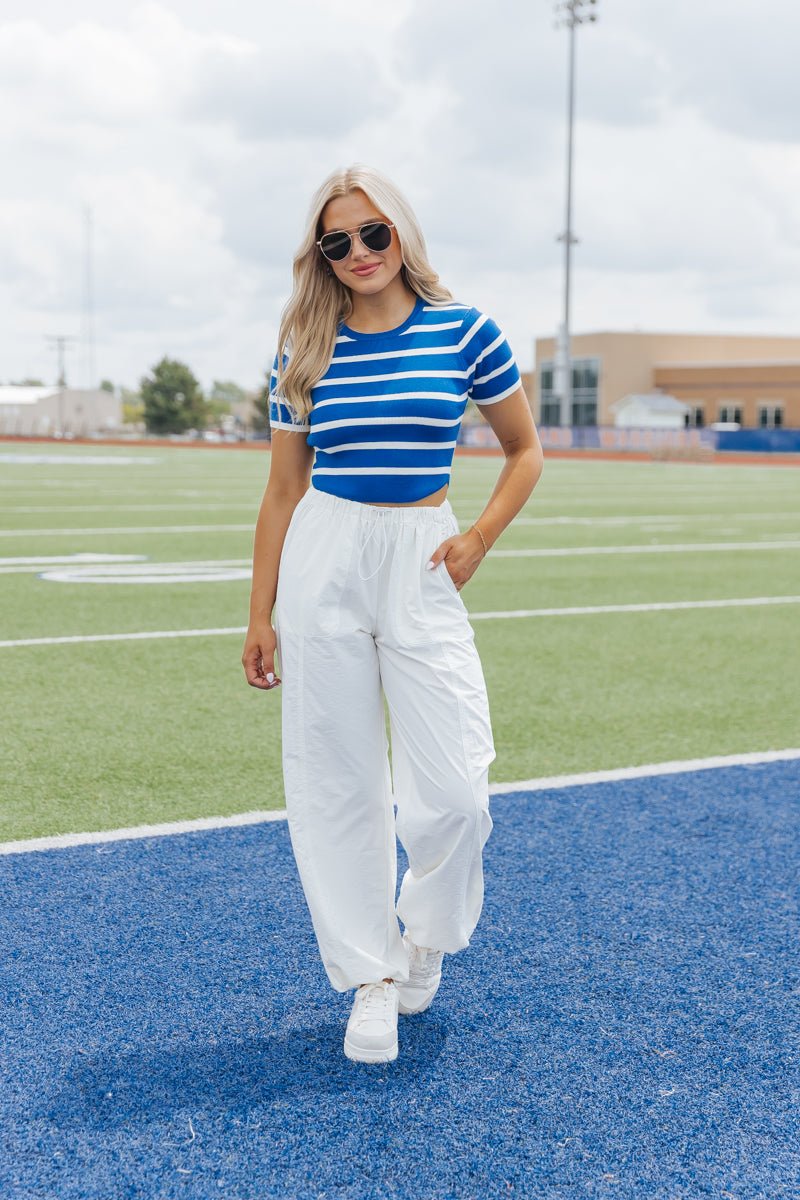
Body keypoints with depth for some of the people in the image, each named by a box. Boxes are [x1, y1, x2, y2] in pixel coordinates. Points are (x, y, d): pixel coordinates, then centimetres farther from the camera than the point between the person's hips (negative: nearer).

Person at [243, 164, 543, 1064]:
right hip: (322, 562, 1)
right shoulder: (305, 351, 5)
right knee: (336, 782, 3)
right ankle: (371, 977, 19)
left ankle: (426, 936, 23)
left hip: (421, 561, -1)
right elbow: (283, 491, 9)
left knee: (451, 795, -8)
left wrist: (480, 537, -3)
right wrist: (260, 615, 5)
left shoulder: (464, 332, 1)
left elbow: (524, 452, 12)